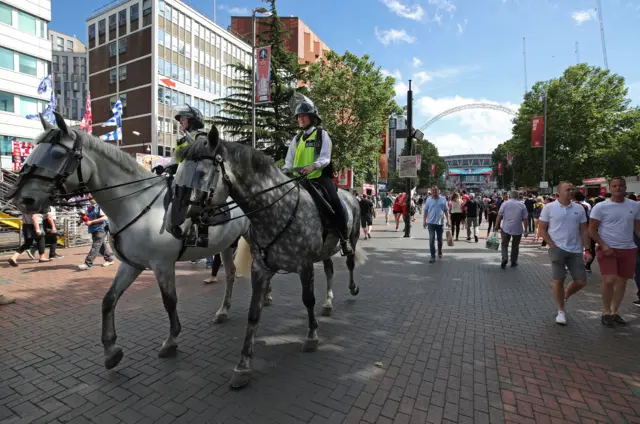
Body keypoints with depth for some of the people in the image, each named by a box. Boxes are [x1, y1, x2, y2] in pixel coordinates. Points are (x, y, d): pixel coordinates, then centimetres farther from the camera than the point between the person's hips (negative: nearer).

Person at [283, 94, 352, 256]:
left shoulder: (322, 134, 4)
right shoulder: (296, 139, 18)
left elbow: (325, 159, -10)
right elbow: (289, 161, 13)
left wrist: (313, 166, -30)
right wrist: (283, 171, -9)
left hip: (320, 177, -5)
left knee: (335, 203, -23)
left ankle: (344, 238, -9)